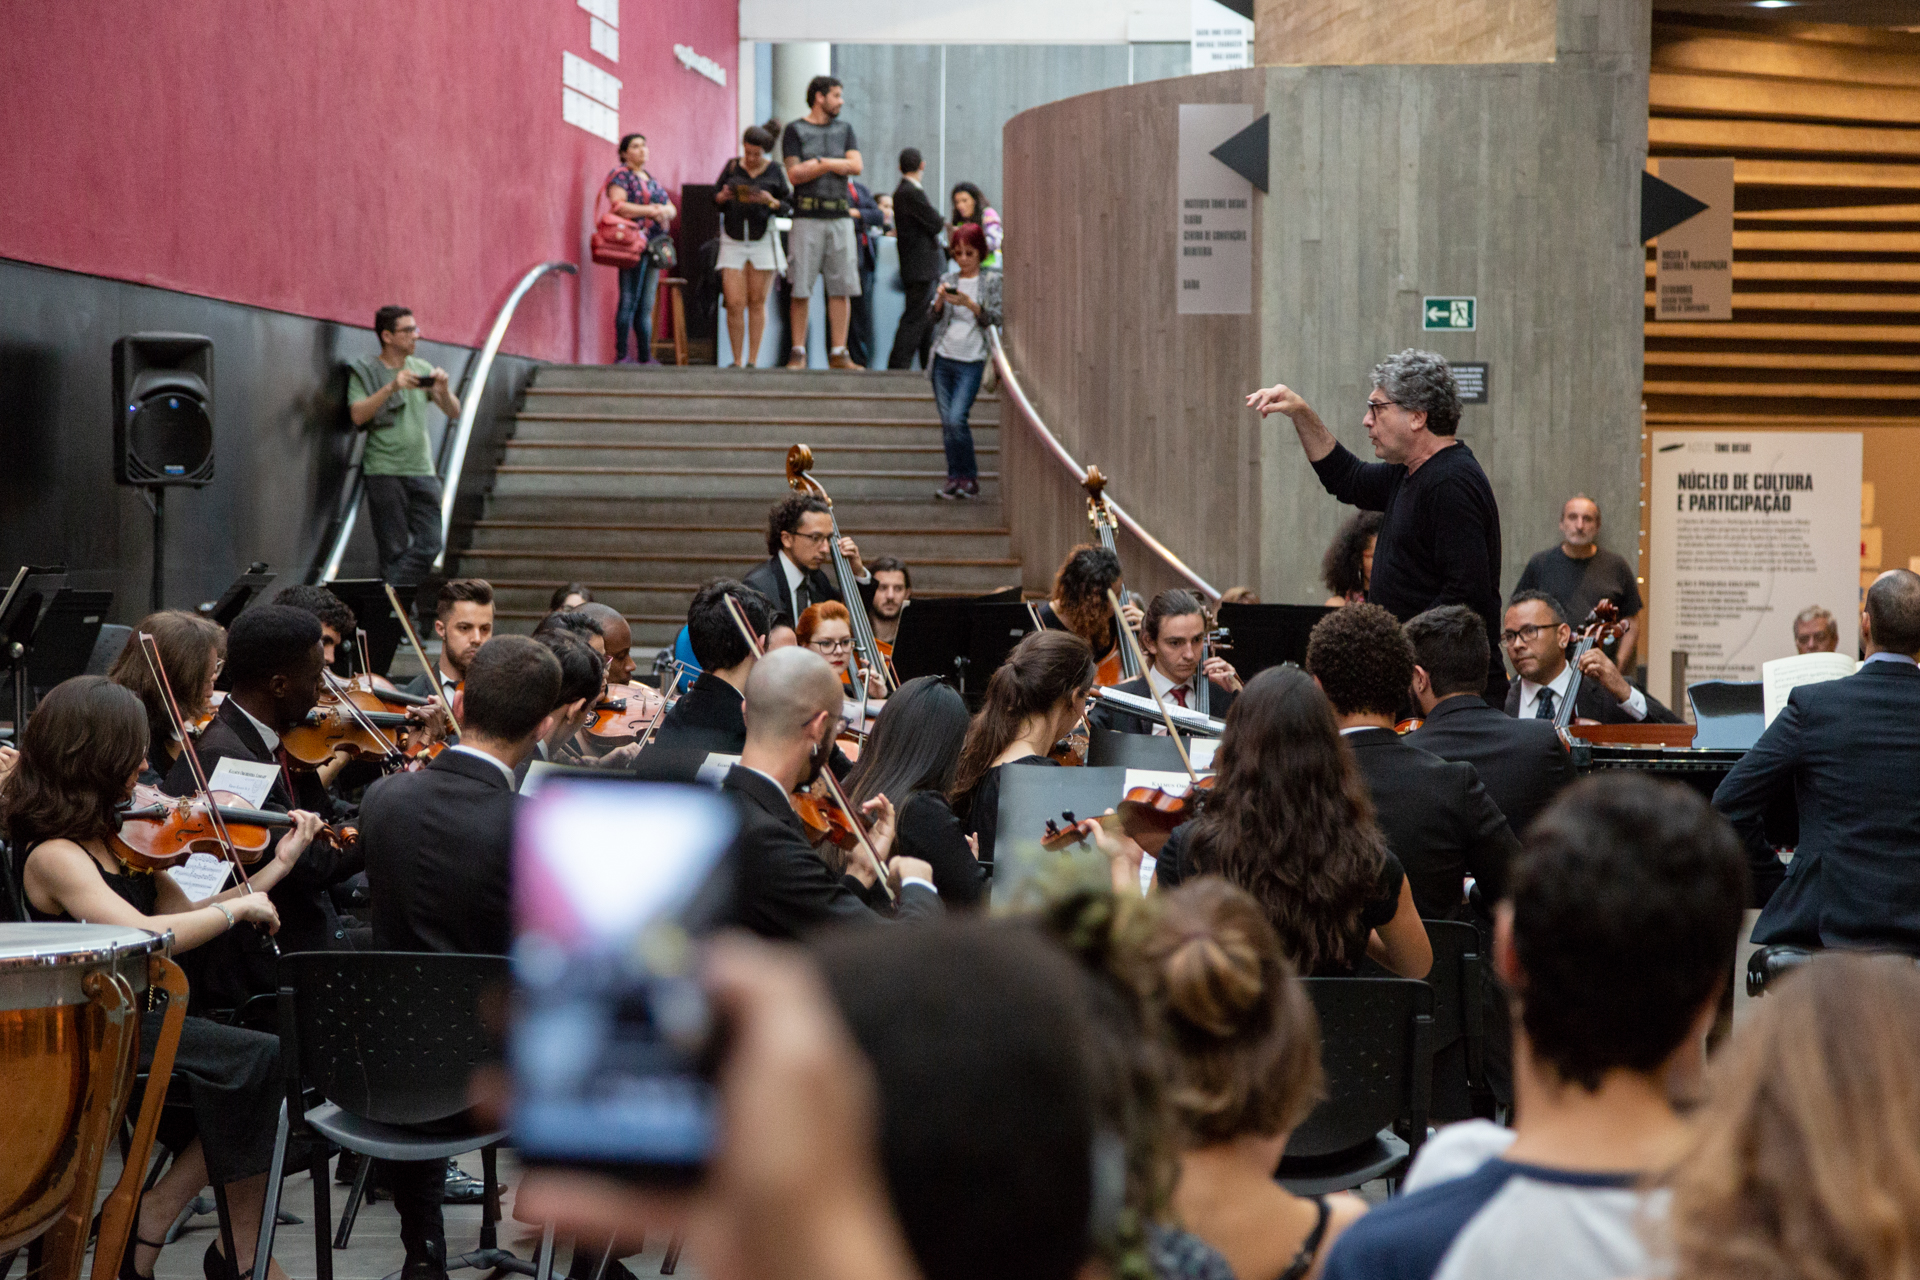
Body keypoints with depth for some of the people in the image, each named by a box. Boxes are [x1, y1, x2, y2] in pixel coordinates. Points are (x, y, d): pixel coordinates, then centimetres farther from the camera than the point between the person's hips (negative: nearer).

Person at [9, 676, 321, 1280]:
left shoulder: (120, 838, 11)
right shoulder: (53, 856, -16)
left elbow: (185, 918, 13)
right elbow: (144, 935, -30)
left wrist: (278, 866, 9)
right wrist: (238, 907, -17)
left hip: (136, 1020, 8)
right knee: (263, 1061, -20)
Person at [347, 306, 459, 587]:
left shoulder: (422, 369, 14)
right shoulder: (365, 371, 1)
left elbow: (453, 412, 12)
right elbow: (357, 415, -13)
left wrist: (443, 389, -10)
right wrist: (391, 387, -23)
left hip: (422, 469, 4)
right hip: (384, 471, -4)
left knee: (429, 545, -3)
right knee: (394, 550, -3)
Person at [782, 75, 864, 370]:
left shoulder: (844, 130, 16)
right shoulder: (796, 130, 4)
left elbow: (855, 166, 1)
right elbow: (794, 174, -7)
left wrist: (818, 163, -7)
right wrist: (833, 165, -6)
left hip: (840, 216, 4)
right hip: (807, 216, -4)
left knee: (841, 287, -1)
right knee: (800, 290, -5)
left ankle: (838, 353, 2)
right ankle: (798, 353, 1)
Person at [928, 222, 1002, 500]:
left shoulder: (991, 281, 2)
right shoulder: (947, 279, 11)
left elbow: (995, 318, -5)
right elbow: (933, 318, 10)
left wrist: (970, 304, -19)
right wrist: (940, 300, -10)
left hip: (971, 362, -4)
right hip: (943, 359, 4)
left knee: (956, 419, -15)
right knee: (947, 423, 3)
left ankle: (969, 477, -2)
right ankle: (955, 479, 12)